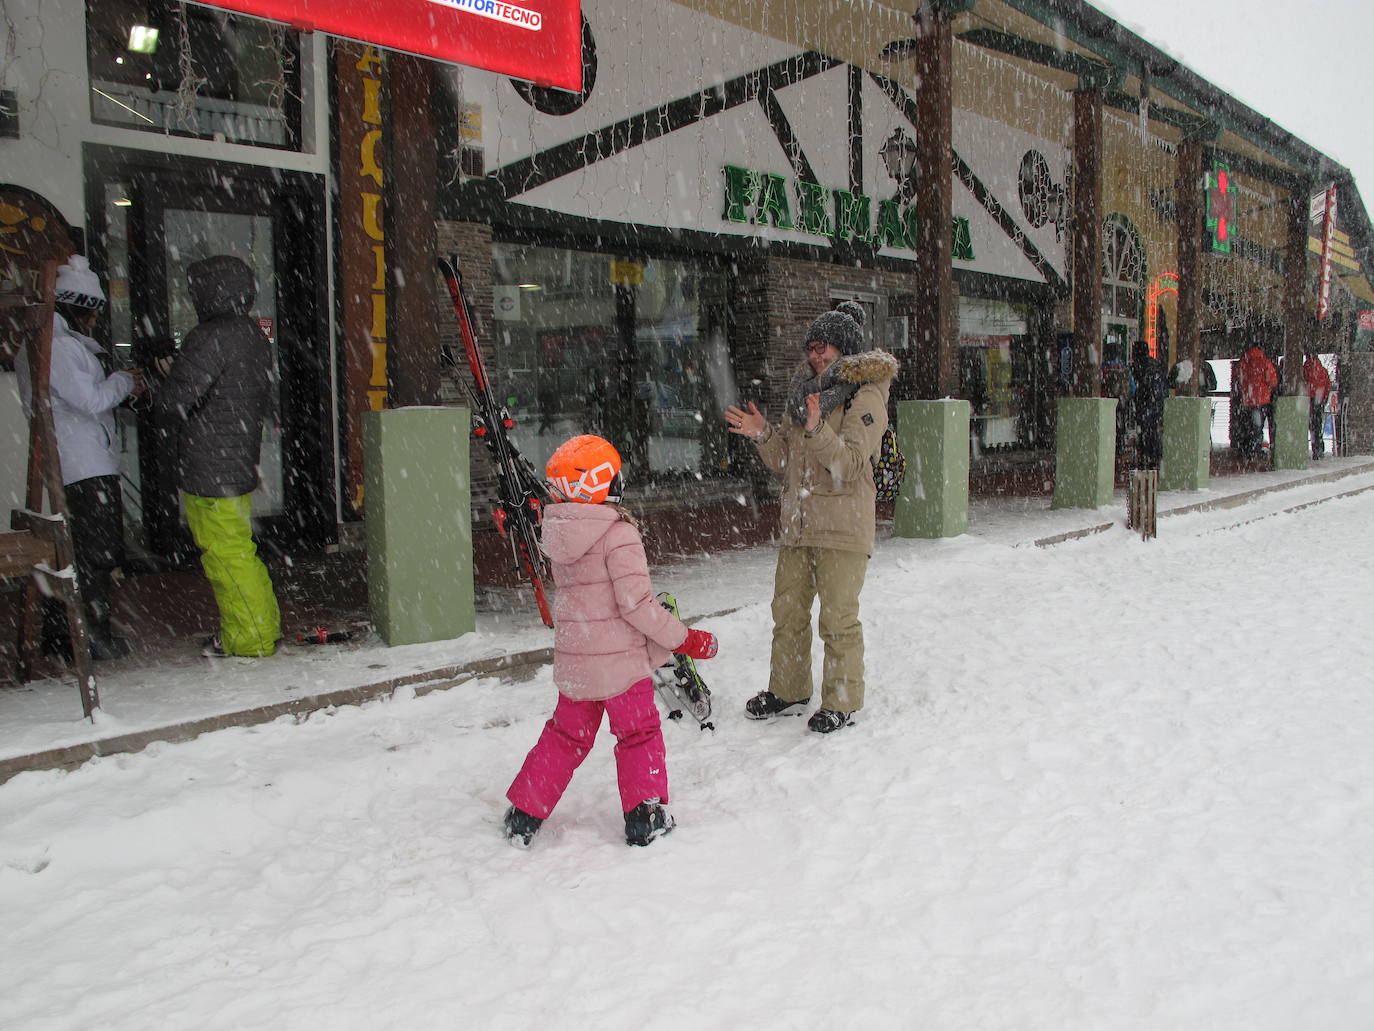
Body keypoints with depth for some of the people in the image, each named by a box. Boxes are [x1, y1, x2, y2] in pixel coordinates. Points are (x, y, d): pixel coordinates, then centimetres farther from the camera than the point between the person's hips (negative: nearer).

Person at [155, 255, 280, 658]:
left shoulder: (211, 339, -19)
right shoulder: (255, 337, 11)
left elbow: (174, 401, -22)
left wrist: (161, 383, 1)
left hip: (209, 472, -9)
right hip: (242, 464, 10)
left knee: (227, 556, -1)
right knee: (240, 552, 18)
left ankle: (251, 639, 7)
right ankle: (264, 626, 26)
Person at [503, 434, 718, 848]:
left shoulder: (558, 535, 3)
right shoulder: (619, 535, -18)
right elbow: (636, 604, -21)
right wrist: (686, 639, -11)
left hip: (572, 659, 6)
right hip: (620, 659, -6)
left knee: (565, 735, 19)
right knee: (639, 733, 12)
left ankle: (523, 815, 24)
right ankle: (644, 817, 14)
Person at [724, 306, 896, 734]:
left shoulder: (865, 397, -6)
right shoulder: (804, 394, 15)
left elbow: (850, 463, -17)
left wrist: (816, 431, -30)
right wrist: (763, 434, 0)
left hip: (843, 527, -7)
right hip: (797, 524, 7)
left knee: (838, 619, -2)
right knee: (787, 611, 13)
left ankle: (841, 702, 12)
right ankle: (787, 691, 28)